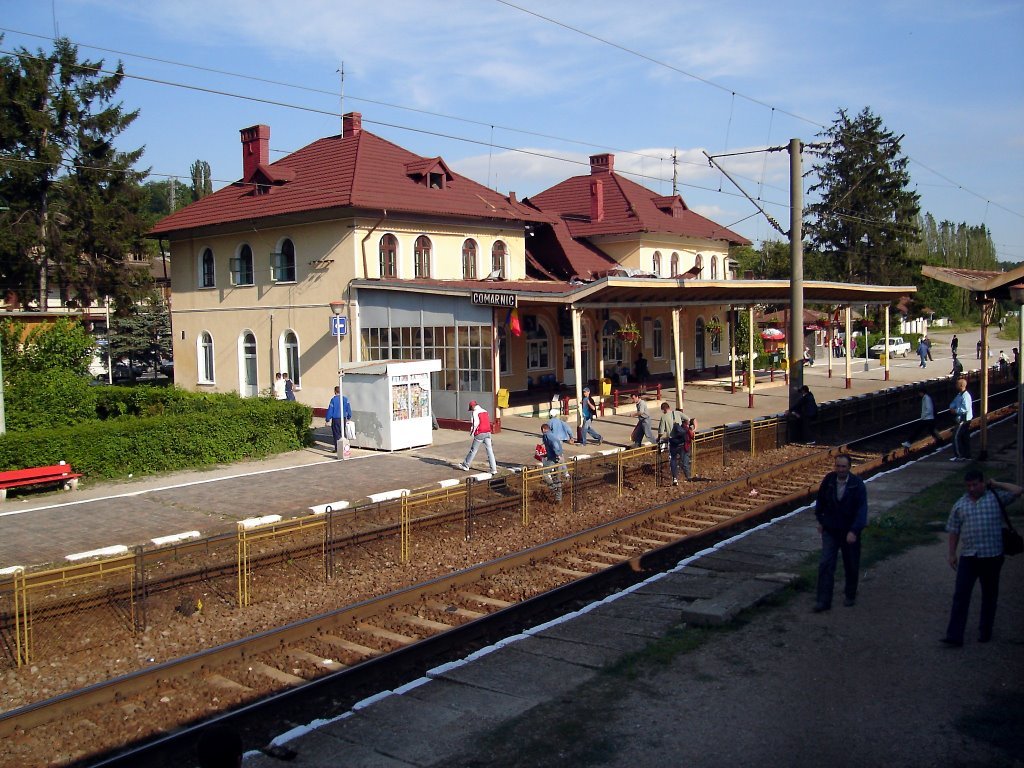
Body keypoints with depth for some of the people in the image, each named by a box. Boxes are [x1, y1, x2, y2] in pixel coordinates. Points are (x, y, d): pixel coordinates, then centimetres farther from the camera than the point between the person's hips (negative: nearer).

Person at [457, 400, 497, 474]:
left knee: (473, 450, 7)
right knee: (490, 450, 3)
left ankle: (466, 465, 20)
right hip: (488, 433, 6)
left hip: (480, 434, -6)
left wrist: (472, 432, 5)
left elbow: (474, 424, -11)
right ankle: (493, 469, -1)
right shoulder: (485, 412, 14)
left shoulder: (475, 413, -6)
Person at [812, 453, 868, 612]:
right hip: (830, 530, 2)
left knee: (851, 566, 13)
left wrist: (854, 531, -24)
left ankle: (850, 595, 35)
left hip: (849, 532, -2)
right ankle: (823, 601, -4)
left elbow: (862, 509, -17)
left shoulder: (857, 484, -14)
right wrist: (820, 520, 11)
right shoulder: (828, 480, -5)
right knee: (826, 564, -6)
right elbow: (820, 500, 11)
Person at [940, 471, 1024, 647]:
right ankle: (954, 636, -4)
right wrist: (952, 554, 6)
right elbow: (954, 531, 9)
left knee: (989, 594, 11)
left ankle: (985, 632, 27)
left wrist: (996, 485, -1)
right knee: (961, 595, -4)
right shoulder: (960, 505, 7)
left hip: (992, 555, -1)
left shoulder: (996, 497, 2)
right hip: (968, 557, 1)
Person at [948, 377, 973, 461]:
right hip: (962, 420, 10)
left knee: (956, 437, -8)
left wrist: (955, 411, -18)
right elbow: (953, 403, 19)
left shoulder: (965, 396, -19)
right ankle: (967, 456, 17)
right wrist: (952, 408, -2)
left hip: (964, 420, -10)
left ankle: (958, 455, -4)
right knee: (965, 438, 12)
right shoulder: (959, 395, 12)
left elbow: (965, 409, -27)